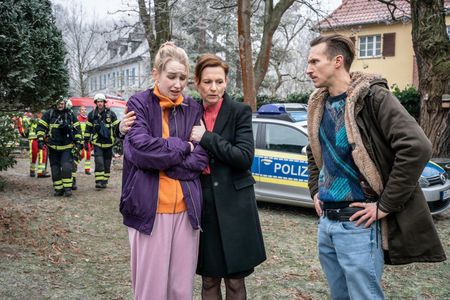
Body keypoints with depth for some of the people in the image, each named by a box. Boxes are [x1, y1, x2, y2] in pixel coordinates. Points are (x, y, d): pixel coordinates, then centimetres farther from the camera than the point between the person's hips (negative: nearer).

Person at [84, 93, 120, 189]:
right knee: (99, 162, -11)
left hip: (108, 143, 1)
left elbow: (117, 127, 4)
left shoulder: (111, 114, 1)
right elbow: (88, 129, 11)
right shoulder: (92, 115, 4)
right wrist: (86, 141, 9)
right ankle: (99, 182, -12)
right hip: (97, 143, 0)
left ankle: (105, 181, 18)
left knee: (107, 164, 7)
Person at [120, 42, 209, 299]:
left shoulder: (193, 109, 9)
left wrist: (159, 156, -10)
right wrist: (182, 147, -5)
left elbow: (201, 159, -2)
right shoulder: (139, 104, 2)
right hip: (149, 208, -2)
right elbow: (140, 149, -14)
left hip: (186, 209, 3)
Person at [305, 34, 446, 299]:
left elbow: (417, 147, -23)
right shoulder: (319, 105, 10)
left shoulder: (372, 96, -13)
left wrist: (385, 205, -20)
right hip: (326, 222, 7)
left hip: (357, 225, -7)